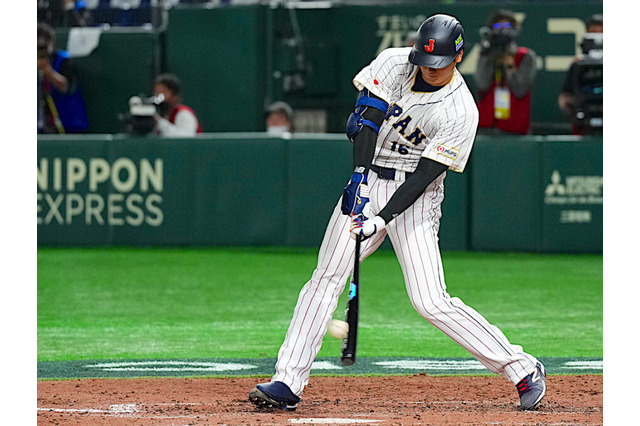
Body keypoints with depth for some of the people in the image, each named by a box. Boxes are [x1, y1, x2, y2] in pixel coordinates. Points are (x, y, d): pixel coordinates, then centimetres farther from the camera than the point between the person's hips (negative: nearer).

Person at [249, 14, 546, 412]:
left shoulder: (461, 112, -16)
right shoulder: (393, 63, -4)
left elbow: (426, 173, -19)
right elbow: (368, 117, -14)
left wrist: (382, 218, -28)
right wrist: (360, 174, -29)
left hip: (414, 195, -5)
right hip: (366, 180, 5)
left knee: (430, 300, -13)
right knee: (325, 278, -3)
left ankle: (523, 369, -4)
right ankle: (287, 382, -2)